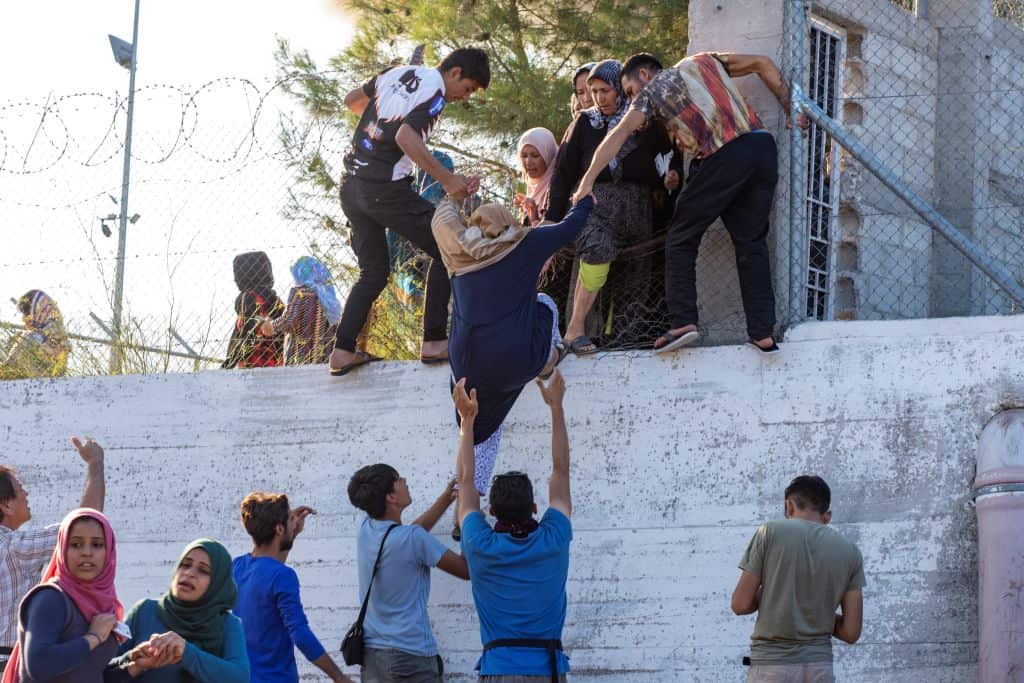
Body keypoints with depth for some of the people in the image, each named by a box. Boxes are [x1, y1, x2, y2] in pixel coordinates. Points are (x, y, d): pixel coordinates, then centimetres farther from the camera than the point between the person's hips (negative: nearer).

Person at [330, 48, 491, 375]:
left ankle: (343, 351, 6)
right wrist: (448, 180, -23)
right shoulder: (434, 91, -9)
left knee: (373, 272, 17)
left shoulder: (398, 73, 14)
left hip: (351, 185, 8)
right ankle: (434, 341, -3)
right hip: (385, 187, -8)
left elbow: (352, 100, 26)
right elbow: (406, 137, -25)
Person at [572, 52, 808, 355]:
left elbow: (620, 134, 2)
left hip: (724, 156, -5)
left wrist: (587, 182, -2)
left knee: (680, 239, 9)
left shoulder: (652, 89, 14)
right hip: (763, 145, 5)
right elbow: (762, 63, 23)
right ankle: (763, 333, 4)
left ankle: (684, 321, -4)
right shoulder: (704, 62, 29)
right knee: (751, 242, 11)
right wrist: (792, 110, 22)